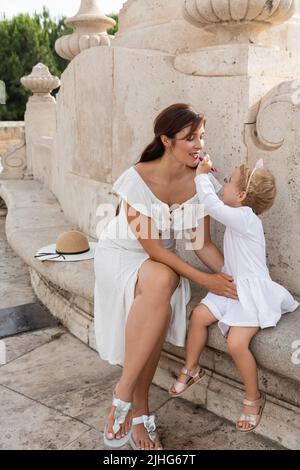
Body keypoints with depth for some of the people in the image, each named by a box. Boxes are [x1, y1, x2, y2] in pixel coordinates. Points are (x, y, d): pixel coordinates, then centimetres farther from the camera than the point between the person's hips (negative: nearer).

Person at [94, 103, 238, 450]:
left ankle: (136, 409, -12)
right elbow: (150, 246, -23)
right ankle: (133, 403, -27)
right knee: (162, 281, -38)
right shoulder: (137, 178, -23)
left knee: (160, 309, -30)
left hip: (163, 259, 4)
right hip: (121, 254, -4)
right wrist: (202, 280, -27)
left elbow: (202, 243, -1)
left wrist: (232, 278, -14)